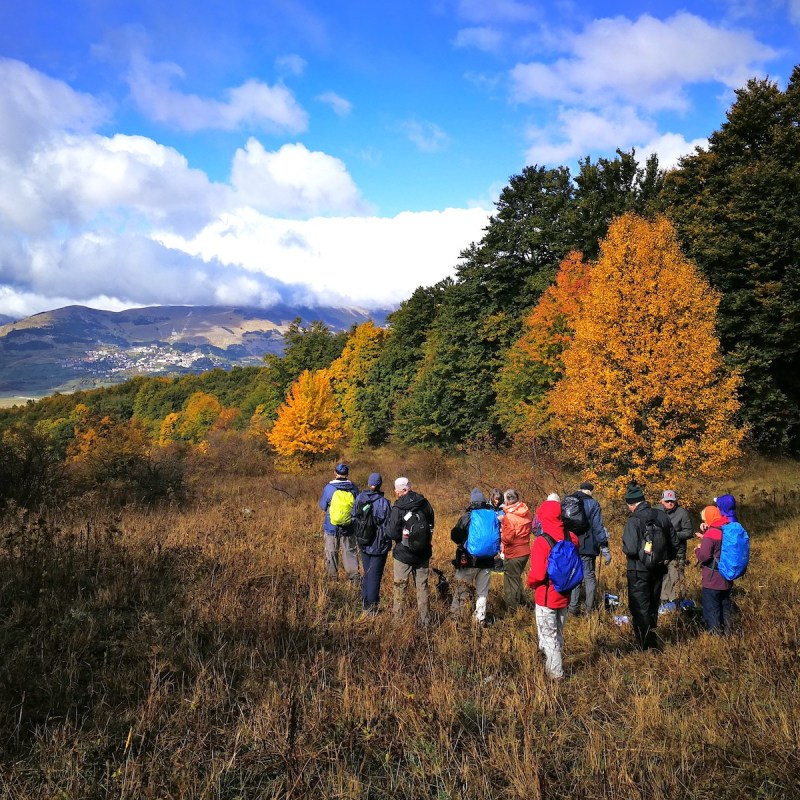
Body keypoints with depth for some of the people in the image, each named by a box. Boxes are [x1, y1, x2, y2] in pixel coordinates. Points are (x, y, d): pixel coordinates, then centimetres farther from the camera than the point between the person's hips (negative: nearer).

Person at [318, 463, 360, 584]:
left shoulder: (329, 487, -11)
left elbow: (323, 506, -2)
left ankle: (332, 577, 14)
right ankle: (354, 575, 3)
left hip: (332, 526, -2)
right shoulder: (353, 487, -4)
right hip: (349, 527, 2)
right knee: (350, 552, 10)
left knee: (331, 552, 10)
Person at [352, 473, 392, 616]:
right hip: (379, 545, -4)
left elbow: (353, 518, 5)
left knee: (367, 573, 17)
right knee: (375, 575, 3)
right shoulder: (383, 502, -17)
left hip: (364, 544, 4)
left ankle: (366, 605, 22)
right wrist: (388, 541, 6)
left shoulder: (359, 499, -4)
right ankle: (372, 608, 5)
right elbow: (388, 525, -11)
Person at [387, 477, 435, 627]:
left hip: (404, 554, -4)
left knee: (400, 586, 11)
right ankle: (425, 620, 16)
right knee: (422, 586, 13)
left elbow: (392, 533, -19)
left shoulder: (398, 508, -19)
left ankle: (398, 617, 18)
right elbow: (431, 526, 8)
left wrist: (388, 529, 1)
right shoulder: (424, 504, -3)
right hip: (423, 553, 4)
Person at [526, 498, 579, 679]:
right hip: (564, 596, 6)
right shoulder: (572, 538, -5)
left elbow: (537, 574, -24)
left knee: (548, 636, 8)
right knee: (558, 634, 21)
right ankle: (556, 666, 34)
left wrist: (530, 584, -4)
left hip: (546, 597, -6)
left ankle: (556, 673, 11)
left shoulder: (541, 542, -23)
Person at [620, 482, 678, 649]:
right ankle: (651, 636, 33)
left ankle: (645, 644, 1)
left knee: (639, 608, 6)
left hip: (639, 572, -6)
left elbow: (630, 549, -26)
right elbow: (674, 544, 4)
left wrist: (624, 548, -4)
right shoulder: (662, 516, -2)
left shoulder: (634, 521, -20)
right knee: (653, 605, 22)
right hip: (658, 570, 6)